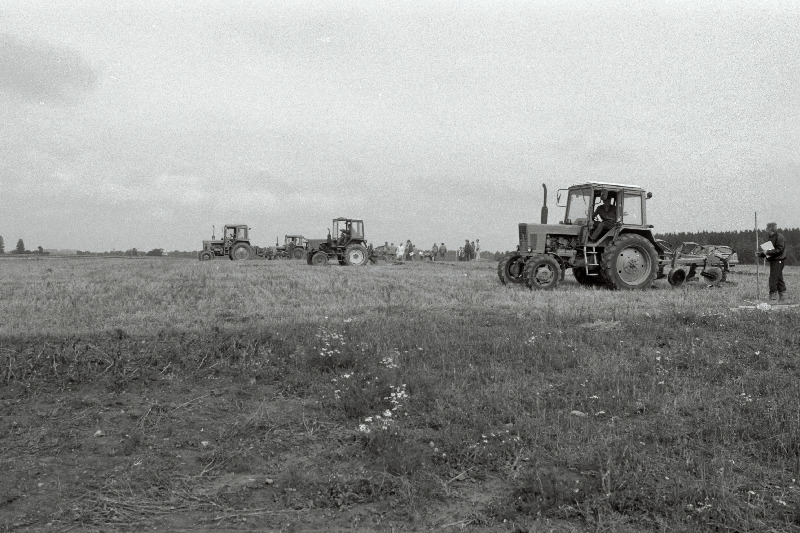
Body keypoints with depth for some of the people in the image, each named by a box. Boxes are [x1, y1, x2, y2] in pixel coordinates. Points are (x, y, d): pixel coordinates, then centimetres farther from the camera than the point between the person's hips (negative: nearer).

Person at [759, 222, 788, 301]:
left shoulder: (779, 237, -12)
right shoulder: (772, 237, 17)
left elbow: (779, 250, -20)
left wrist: (768, 252, -19)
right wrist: (761, 254, 11)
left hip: (778, 261, -10)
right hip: (773, 261, 10)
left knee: (773, 279, -11)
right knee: (779, 279, 12)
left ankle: (774, 295, -9)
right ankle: (782, 295, 17)